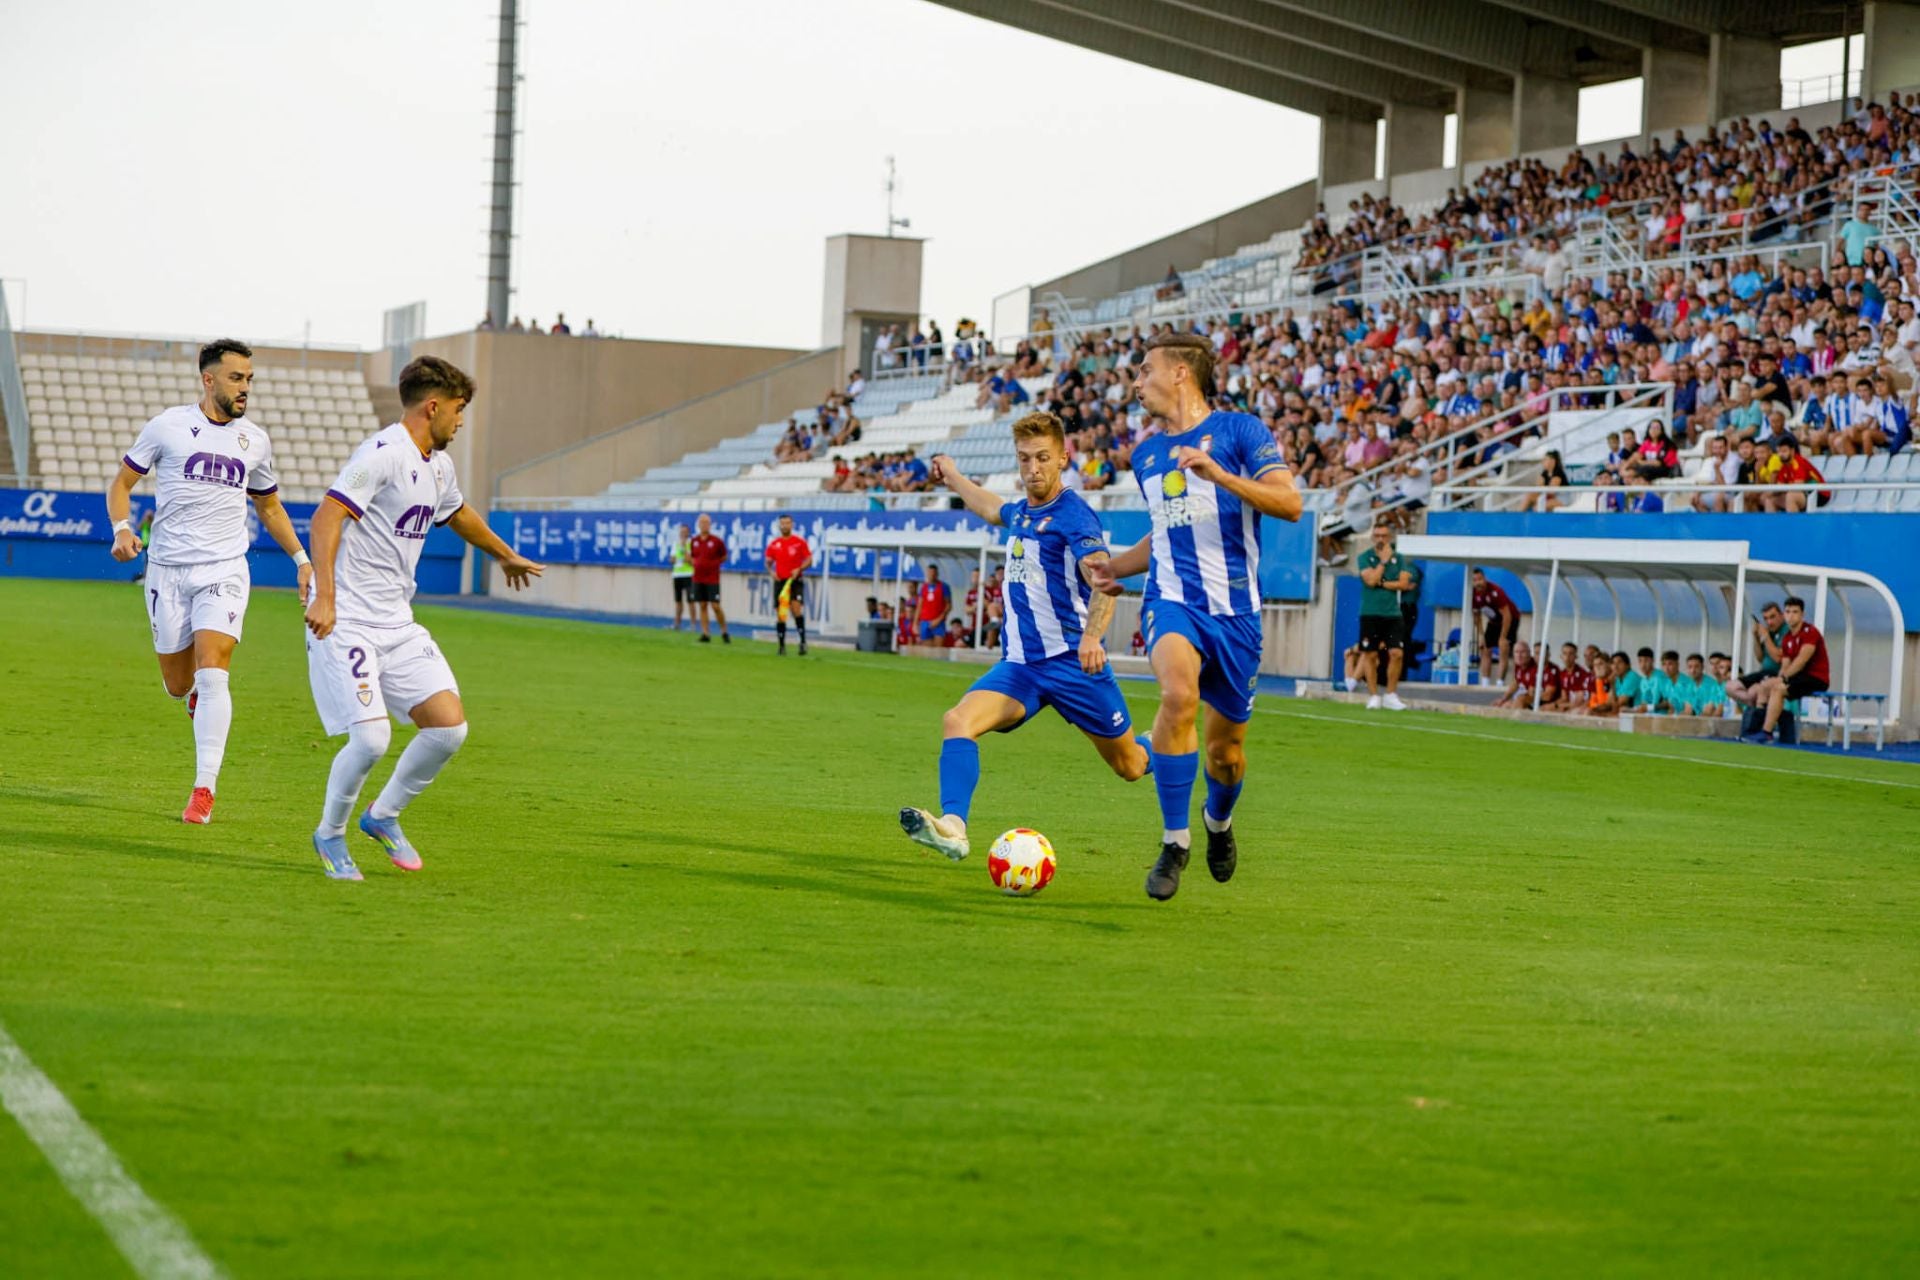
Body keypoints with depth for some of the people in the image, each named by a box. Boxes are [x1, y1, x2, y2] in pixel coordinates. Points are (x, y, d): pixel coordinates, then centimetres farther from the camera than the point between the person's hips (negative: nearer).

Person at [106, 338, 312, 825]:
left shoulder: (255, 441, 8)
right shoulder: (167, 427, -1)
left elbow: (270, 507, 23)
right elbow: (120, 483, 5)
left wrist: (301, 559, 14)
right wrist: (122, 529, -14)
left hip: (224, 570, 1)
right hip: (168, 569, 0)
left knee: (212, 674, -16)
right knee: (178, 686, 5)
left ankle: (204, 790, -13)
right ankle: (199, 695, 45)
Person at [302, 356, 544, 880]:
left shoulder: (439, 466, 15)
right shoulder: (382, 454, -14)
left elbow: (458, 513, 37)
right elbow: (326, 517, -22)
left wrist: (507, 555, 52)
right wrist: (324, 596, -31)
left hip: (397, 624, 9)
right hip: (345, 621, -9)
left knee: (449, 726, -3)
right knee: (371, 738, -17)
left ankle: (383, 816, 19)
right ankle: (329, 834, 10)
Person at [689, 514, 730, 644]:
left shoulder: (717, 540, -4)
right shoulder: (694, 541, 7)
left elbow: (724, 557, 7)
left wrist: (713, 564, -3)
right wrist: (695, 563, 3)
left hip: (712, 579, -4)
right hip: (698, 578, 4)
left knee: (715, 606, -7)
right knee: (702, 606, 3)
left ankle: (724, 632, 8)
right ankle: (705, 633, 5)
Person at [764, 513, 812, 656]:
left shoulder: (800, 542, 1)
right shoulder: (774, 545, 9)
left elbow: (809, 560, 1)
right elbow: (768, 562, 15)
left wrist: (799, 569, -16)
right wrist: (771, 571, -6)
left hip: (795, 580, -3)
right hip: (780, 580, 3)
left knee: (796, 608, -20)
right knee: (780, 615, 1)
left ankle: (803, 640, -13)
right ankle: (782, 646, 7)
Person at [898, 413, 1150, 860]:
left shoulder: (1073, 516, -14)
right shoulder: (1021, 512, 10)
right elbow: (994, 511, 38)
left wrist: (1092, 637, -46)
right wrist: (955, 479, 50)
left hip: (1071, 661, -6)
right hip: (1019, 664, 6)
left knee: (1130, 766, 8)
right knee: (957, 720, -21)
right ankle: (953, 827, -35)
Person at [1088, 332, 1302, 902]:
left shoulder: (1239, 430, -2)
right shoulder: (1146, 454, 15)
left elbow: (1289, 503, -13)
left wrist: (1218, 474, -24)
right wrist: (1115, 566, 14)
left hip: (1235, 609, -2)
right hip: (1172, 600, 2)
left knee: (1226, 747, 8)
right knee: (1179, 692, -30)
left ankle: (1219, 822, 44)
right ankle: (1174, 841, -21)